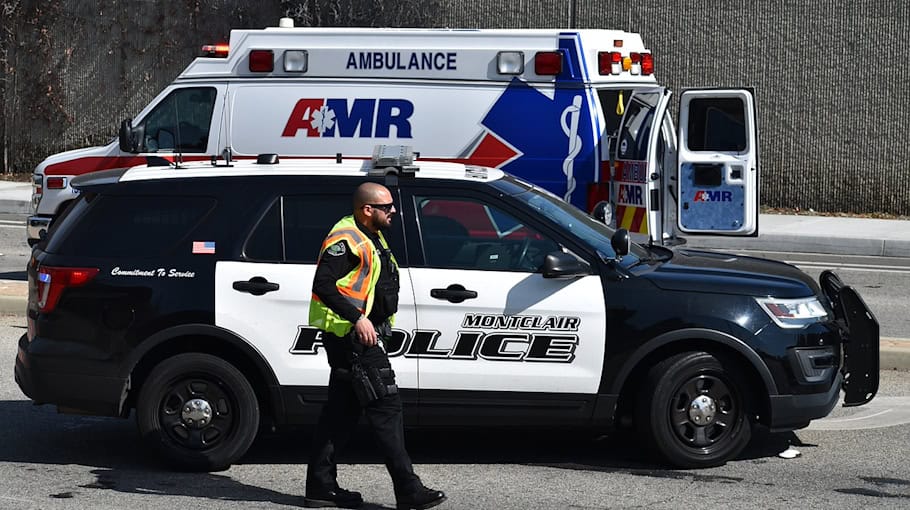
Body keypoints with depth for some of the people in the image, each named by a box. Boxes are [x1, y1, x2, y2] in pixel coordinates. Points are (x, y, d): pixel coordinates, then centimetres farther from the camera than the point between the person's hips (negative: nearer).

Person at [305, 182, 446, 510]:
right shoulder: (346, 240, -16)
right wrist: (357, 317, -28)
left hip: (364, 334, 11)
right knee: (386, 406, -10)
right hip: (350, 336, -11)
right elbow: (323, 284, -25)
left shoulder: (372, 238, 17)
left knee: (343, 410, 12)